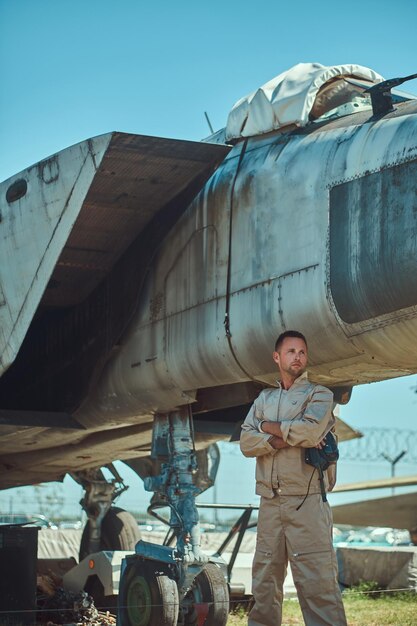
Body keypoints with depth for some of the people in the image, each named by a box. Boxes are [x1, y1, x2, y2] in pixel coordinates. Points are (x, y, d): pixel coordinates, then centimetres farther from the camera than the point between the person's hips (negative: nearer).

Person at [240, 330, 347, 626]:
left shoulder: (319, 394, 5)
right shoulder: (263, 399, 19)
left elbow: (311, 431, -14)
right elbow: (246, 442, 5)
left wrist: (269, 427, 0)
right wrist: (283, 439, -12)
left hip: (306, 501, -5)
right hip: (269, 502, 5)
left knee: (317, 583, -11)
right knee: (264, 582, 8)